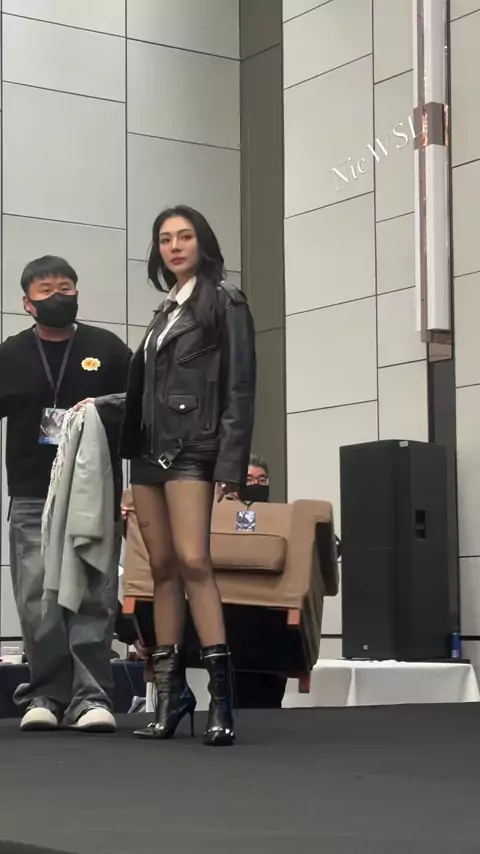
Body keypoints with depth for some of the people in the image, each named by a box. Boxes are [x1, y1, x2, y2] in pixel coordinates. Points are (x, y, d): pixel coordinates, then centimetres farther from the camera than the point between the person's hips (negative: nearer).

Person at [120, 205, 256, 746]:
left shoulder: (224, 302, 1)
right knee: (162, 568, 4)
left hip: (191, 447, -7)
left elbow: (239, 389, -7)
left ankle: (221, 695, -21)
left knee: (192, 562, -19)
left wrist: (231, 463, -16)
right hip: (149, 449, 7)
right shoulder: (165, 311, 21)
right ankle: (169, 696, 5)